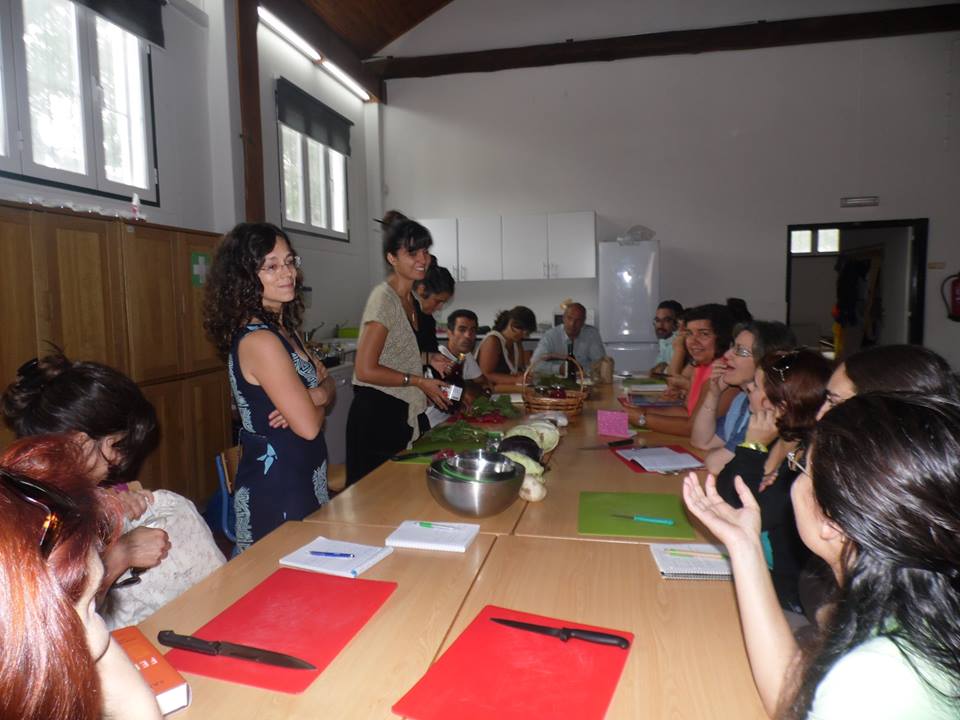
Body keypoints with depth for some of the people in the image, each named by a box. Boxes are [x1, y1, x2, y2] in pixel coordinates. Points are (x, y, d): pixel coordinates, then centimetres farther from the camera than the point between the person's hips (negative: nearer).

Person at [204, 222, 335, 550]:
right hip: (276, 492, -9)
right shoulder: (260, 340, -22)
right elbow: (309, 427, -22)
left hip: (302, 483, 9)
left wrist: (316, 394, -13)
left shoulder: (281, 329, 6)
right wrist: (316, 401, -1)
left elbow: (327, 384, 10)